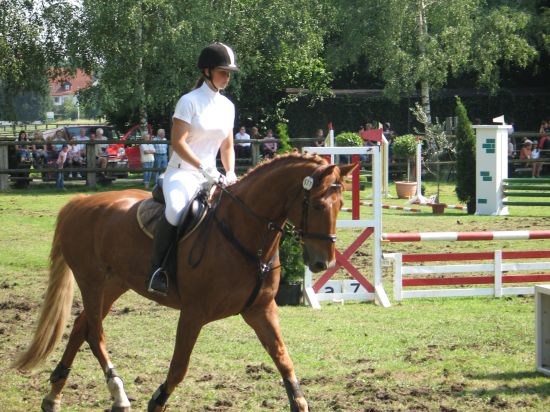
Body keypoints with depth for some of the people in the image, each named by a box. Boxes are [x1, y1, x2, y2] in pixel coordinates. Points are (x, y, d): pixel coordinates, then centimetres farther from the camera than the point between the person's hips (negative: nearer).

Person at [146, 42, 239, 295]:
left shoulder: (227, 106, 13)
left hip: (210, 176, 7)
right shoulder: (189, 101, -6)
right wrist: (203, 168, -24)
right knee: (176, 210, -37)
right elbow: (178, 143, -14)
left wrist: (230, 173, 2)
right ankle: (156, 271, -28)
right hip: (182, 172, -7)